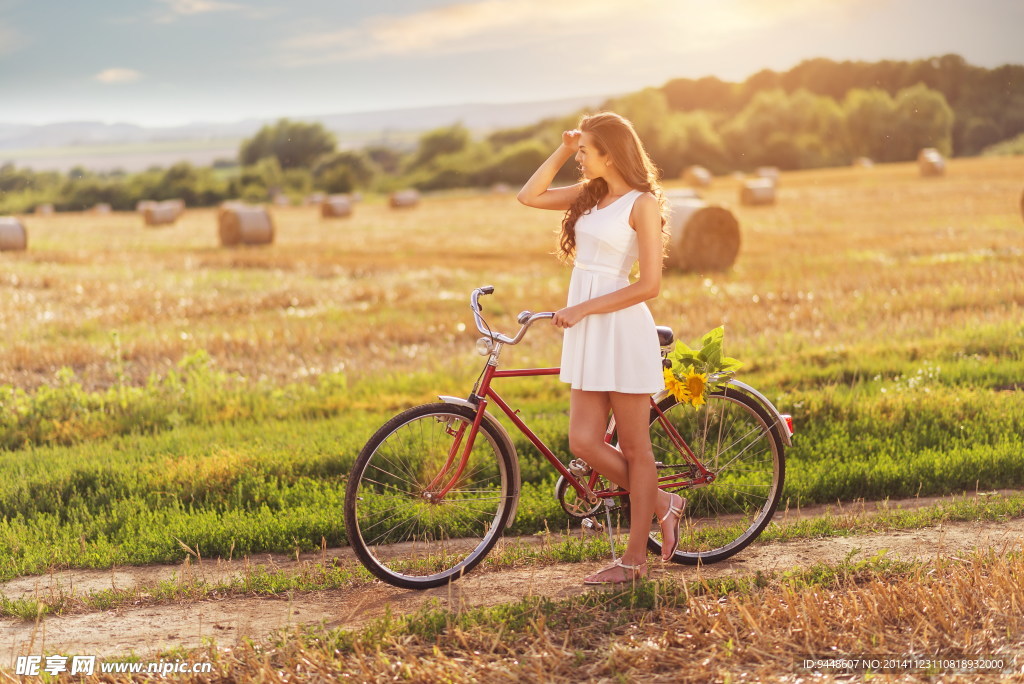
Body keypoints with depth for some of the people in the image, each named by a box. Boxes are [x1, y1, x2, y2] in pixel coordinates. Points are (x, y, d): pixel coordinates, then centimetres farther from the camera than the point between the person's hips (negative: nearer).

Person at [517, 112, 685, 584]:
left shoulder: (643, 203, -9)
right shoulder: (591, 195, 12)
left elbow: (649, 285, -15)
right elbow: (529, 196, 14)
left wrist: (582, 309, -16)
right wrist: (562, 150, 6)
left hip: (622, 329, -8)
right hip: (587, 332, 8)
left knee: (634, 448, 3)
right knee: (584, 444, 3)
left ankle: (635, 559, 11)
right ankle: (662, 505, 24)